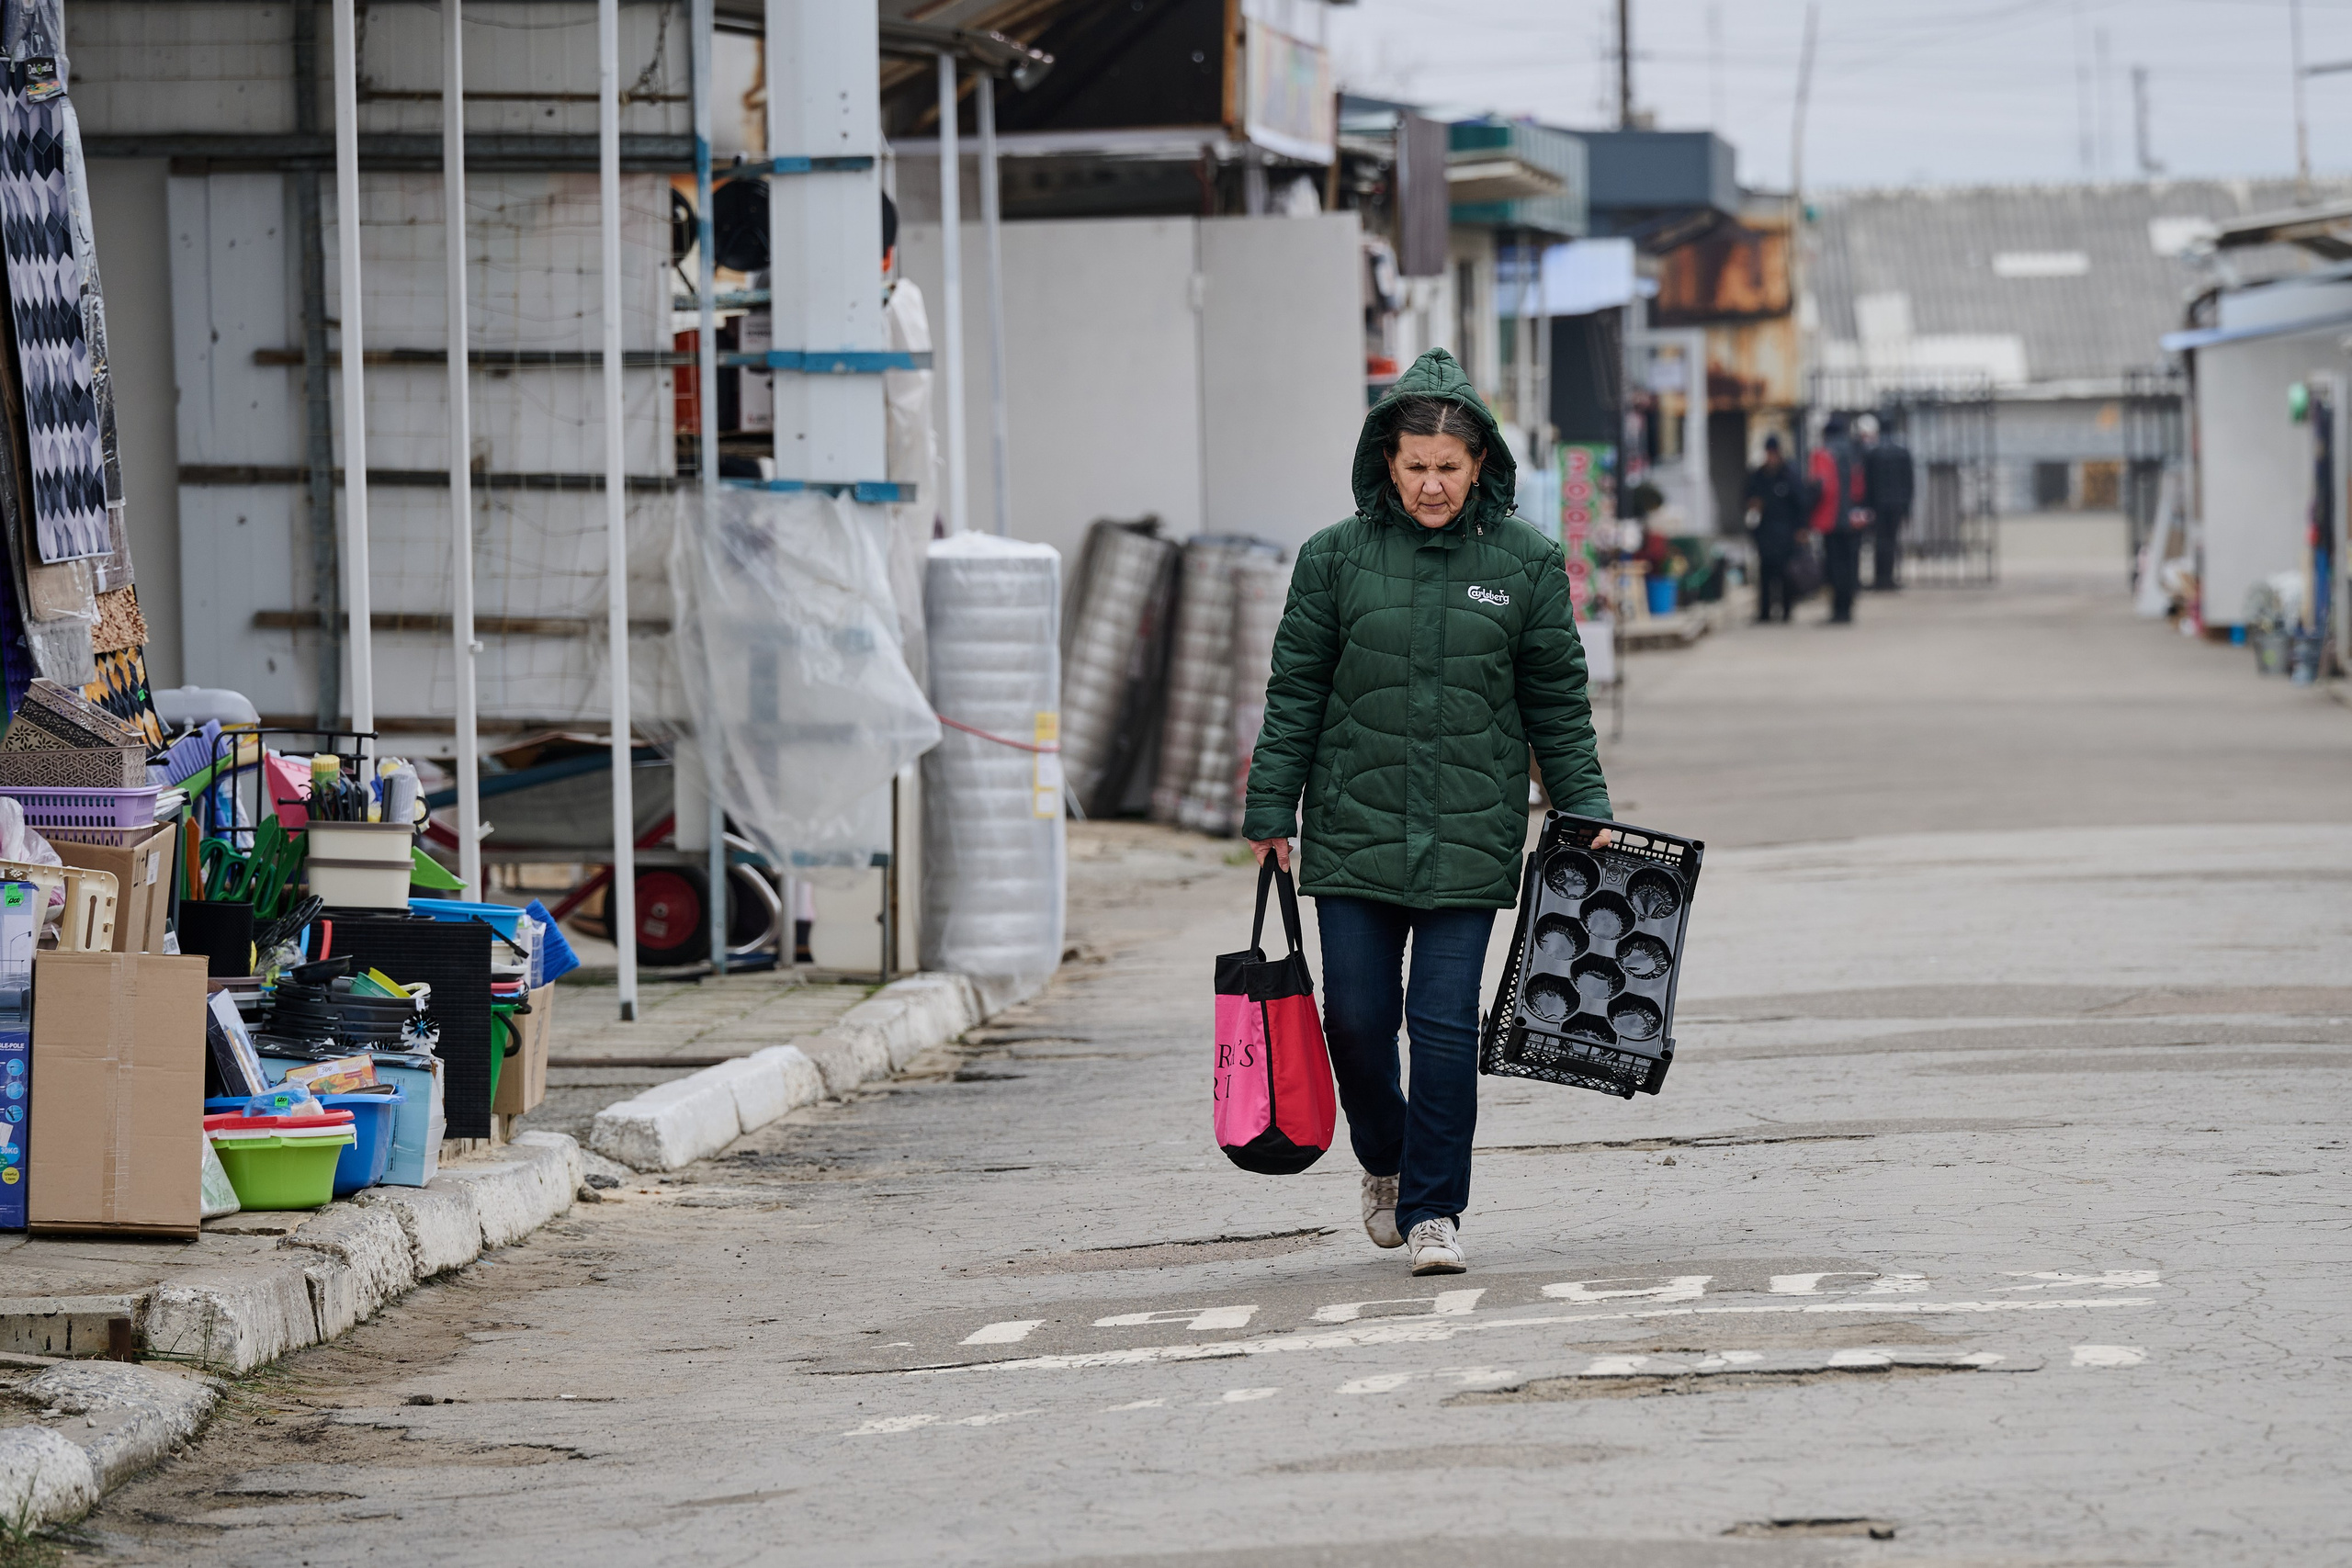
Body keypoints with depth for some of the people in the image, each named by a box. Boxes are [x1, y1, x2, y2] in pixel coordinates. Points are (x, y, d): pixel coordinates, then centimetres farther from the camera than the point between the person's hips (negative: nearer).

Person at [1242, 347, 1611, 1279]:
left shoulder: (1525, 564, 2)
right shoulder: (1337, 558, 2)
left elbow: (1558, 704, 8)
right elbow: (1295, 691, 6)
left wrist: (1589, 812, 3)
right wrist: (1270, 811, 2)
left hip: (1470, 837, -1)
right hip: (1354, 829, 1)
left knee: (1445, 1023, -5)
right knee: (1356, 1017, 3)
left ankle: (1433, 1206, 5)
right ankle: (1385, 1160, 31)